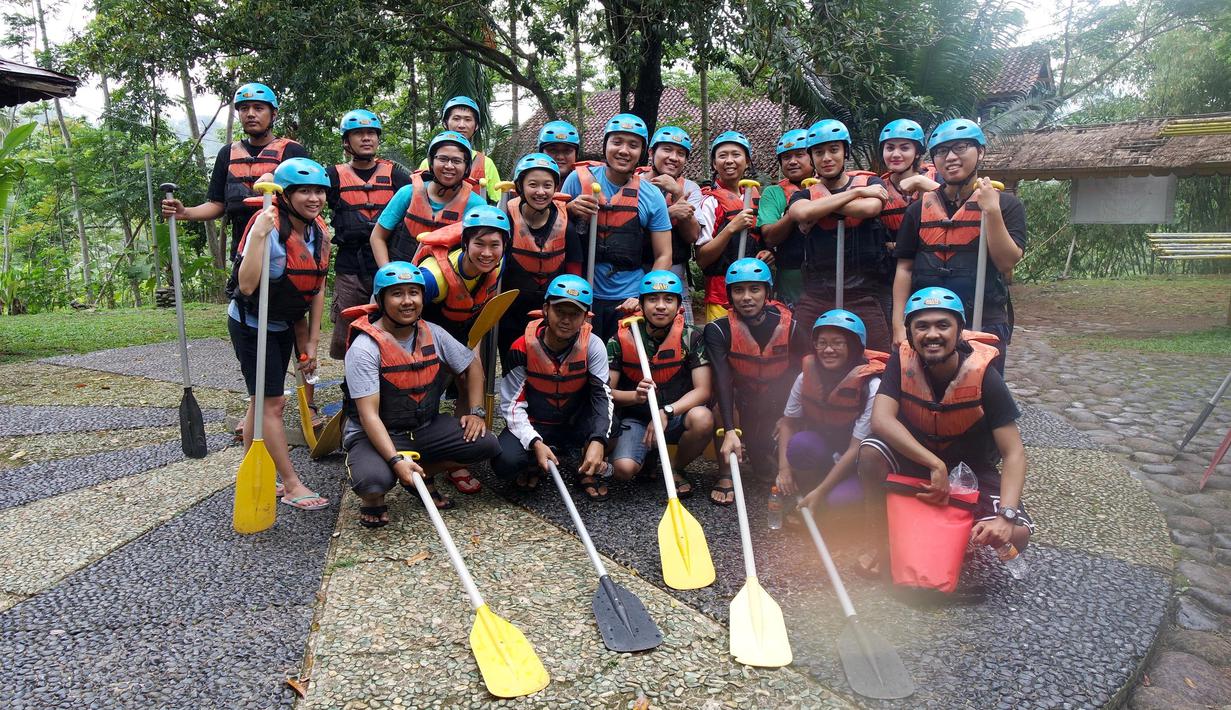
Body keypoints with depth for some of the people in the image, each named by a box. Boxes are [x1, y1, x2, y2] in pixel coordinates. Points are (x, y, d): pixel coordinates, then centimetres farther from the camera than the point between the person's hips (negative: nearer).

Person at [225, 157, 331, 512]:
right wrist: (258, 235, -40)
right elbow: (246, 285, -33)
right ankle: (292, 485, 3)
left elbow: (318, 289, 2)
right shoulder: (268, 226, -25)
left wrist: (312, 342, 2)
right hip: (252, 325, -7)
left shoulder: (320, 232, -4)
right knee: (271, 404, -4)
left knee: (262, 402, 13)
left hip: (285, 325, 7)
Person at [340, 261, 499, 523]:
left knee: (486, 444, -12)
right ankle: (374, 499, 4)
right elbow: (369, 415, -24)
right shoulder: (364, 348, -19)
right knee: (374, 481, -36)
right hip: (376, 435, -5)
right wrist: (396, 460, -35)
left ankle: (423, 475, 10)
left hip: (426, 428, 6)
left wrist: (476, 412, 2)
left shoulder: (433, 334, -2)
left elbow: (473, 364, 13)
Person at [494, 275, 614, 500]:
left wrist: (597, 441, -42)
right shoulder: (523, 348, -17)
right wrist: (536, 443, -29)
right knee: (505, 462, -30)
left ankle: (589, 470, -3)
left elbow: (602, 396, -25)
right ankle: (534, 464, 7)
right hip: (534, 426, 0)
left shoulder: (593, 346, -16)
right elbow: (512, 404, -14)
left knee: (607, 419, -32)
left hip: (576, 425, 1)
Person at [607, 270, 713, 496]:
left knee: (703, 419, -34)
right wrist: (635, 396, -28)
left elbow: (703, 390, -15)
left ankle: (677, 469, -2)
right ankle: (649, 453, 12)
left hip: (676, 417, 1)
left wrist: (667, 412, -29)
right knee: (624, 469, -28)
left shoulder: (691, 338, -8)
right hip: (635, 418, 0)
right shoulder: (621, 340, -7)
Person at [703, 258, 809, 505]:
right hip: (741, 402, -1)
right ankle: (725, 476, -18)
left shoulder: (790, 327, -13)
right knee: (720, 400, -32)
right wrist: (730, 431, -41)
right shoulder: (719, 330, -18)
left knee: (767, 466, -9)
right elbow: (722, 380, -30)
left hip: (778, 409, 1)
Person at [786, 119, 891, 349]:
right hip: (816, 297, 1)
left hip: (865, 297, -1)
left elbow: (870, 208, -15)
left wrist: (822, 206, -5)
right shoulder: (804, 195, 11)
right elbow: (802, 212, -14)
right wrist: (857, 192, -10)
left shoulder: (870, 183, 8)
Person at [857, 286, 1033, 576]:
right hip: (916, 451, 1)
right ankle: (879, 546, -11)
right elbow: (881, 420, -32)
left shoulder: (983, 374, -24)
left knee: (1016, 535, -24)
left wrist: (1006, 516, -37)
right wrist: (935, 465, -39)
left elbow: (1013, 453, -23)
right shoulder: (902, 360, -20)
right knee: (871, 454, -31)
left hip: (972, 464, -1)